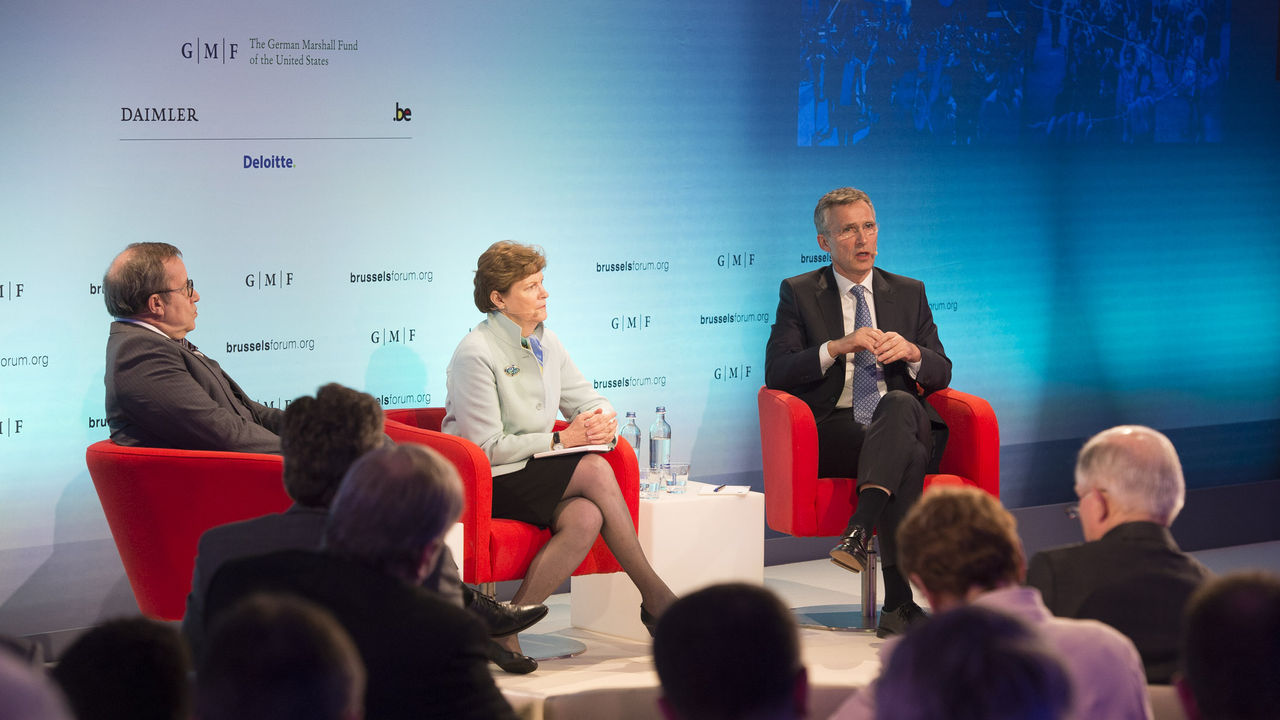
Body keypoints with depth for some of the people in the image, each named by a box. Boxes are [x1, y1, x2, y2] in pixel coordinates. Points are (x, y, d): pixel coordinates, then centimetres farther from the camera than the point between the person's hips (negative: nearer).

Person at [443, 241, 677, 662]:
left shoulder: (545, 343, 11)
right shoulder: (475, 354, -13)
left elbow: (588, 400, 15)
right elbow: (488, 447, -17)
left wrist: (605, 422, -10)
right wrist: (562, 441, -17)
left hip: (535, 476, 7)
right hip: (489, 485, -7)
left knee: (586, 518, -25)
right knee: (594, 470, -26)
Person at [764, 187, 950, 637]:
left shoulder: (909, 293, 20)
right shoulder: (798, 293, 12)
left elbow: (940, 375, 14)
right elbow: (776, 373, -1)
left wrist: (911, 351, -10)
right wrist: (837, 347, -16)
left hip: (905, 423, 2)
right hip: (833, 430, -2)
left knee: (899, 404, -38)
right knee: (907, 456, -36)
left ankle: (858, 533, -46)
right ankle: (899, 604, -39)